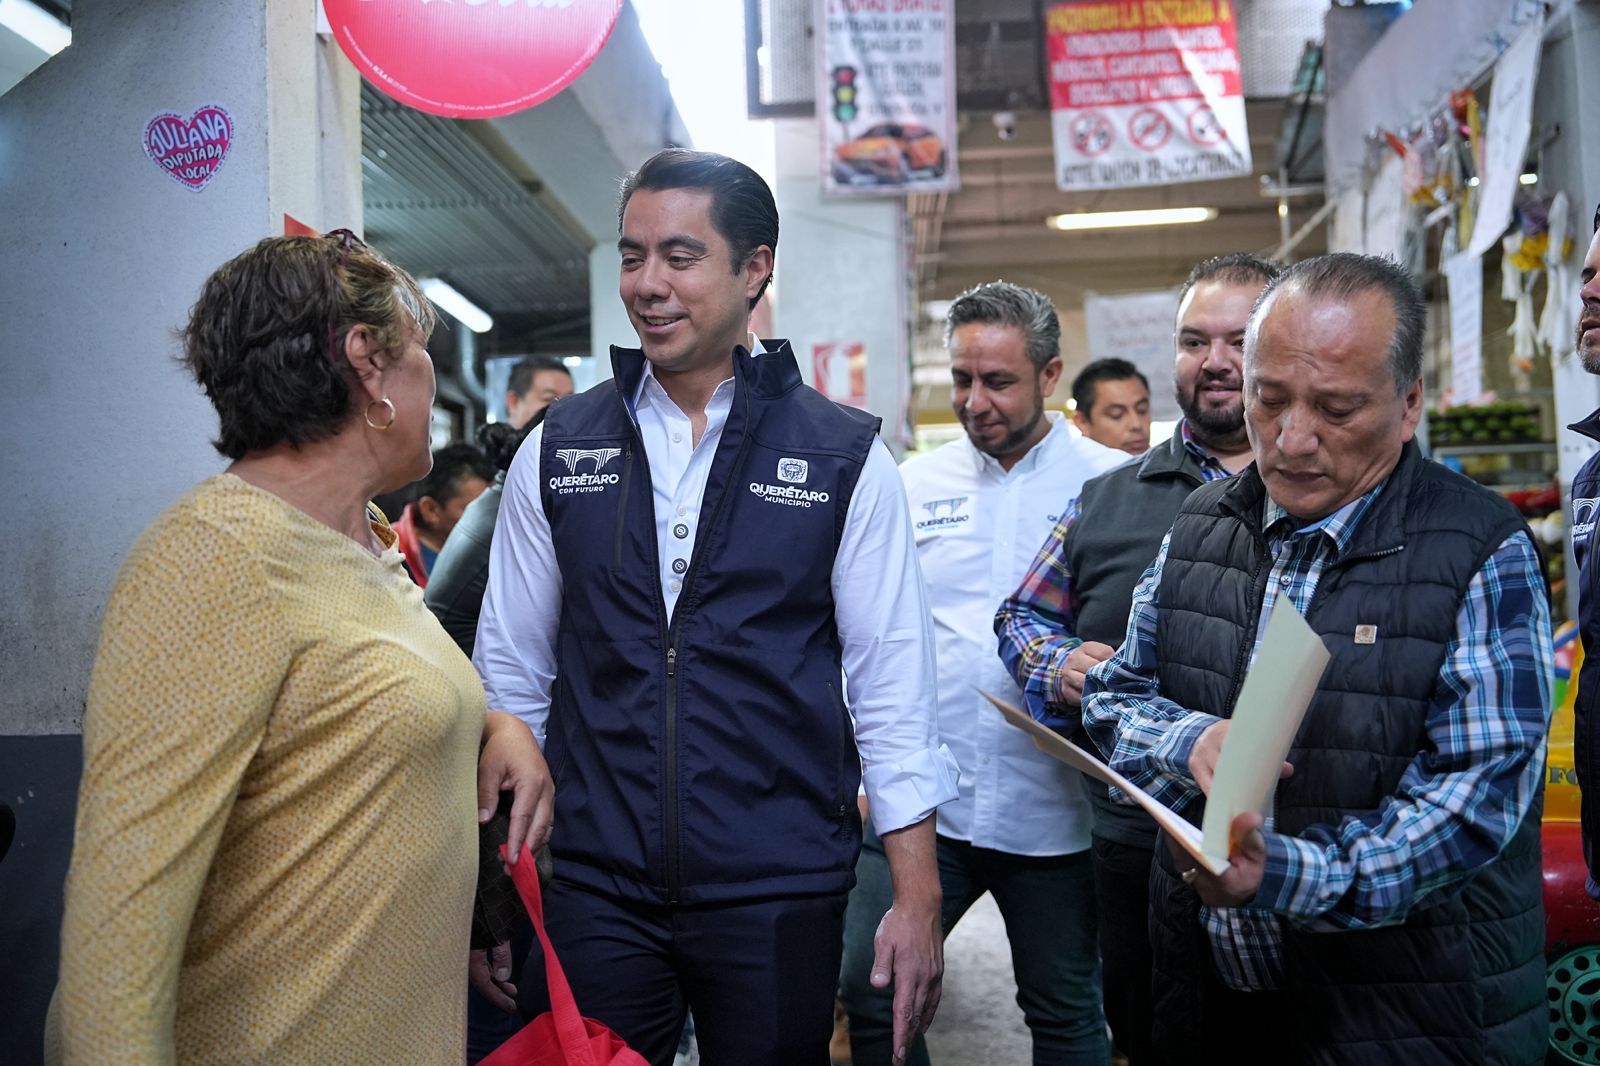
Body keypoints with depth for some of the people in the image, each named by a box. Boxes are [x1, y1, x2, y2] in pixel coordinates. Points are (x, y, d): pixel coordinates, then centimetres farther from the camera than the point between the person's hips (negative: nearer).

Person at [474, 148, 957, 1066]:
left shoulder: (846, 458, -3)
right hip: (595, 888, 2)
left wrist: (919, 899, -5)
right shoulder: (557, 452, 3)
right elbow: (511, 671, 7)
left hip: (781, 894, -1)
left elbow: (892, 685, -2)